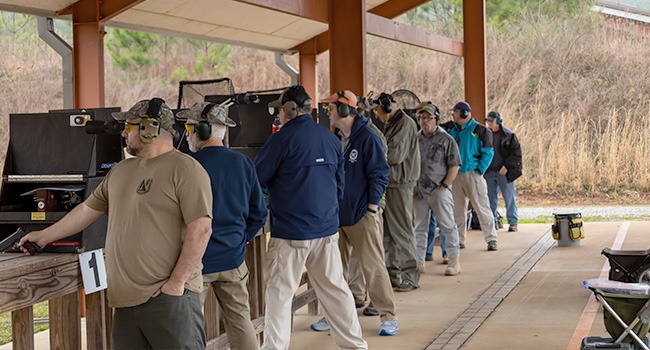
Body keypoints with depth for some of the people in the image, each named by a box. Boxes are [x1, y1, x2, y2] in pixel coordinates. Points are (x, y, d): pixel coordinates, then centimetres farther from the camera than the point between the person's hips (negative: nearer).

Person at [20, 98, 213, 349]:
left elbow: (201, 227, -16)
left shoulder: (184, 169, -8)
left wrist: (177, 283, -17)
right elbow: (88, 209, 27)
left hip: (169, 298, -7)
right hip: (126, 299, 8)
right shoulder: (120, 171, 18)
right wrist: (44, 237, 29)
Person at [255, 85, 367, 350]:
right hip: (327, 228, 6)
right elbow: (341, 183, 15)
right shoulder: (330, 139, 8)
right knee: (334, 288, 14)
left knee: (279, 293, 1)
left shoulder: (282, 139, -11)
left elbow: (257, 178, -4)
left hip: (290, 231, -6)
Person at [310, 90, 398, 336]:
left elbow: (379, 174, -11)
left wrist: (372, 207, -15)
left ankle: (388, 316, 4)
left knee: (373, 266, -5)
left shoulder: (367, 137, -10)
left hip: (362, 214, -7)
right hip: (336, 213, 7)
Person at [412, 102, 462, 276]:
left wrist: (444, 186, -11)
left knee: (447, 226, -3)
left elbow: (454, 166, -5)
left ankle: (454, 261, 1)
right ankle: (419, 261, 15)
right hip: (419, 191, 5)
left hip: (439, 190, -5)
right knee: (420, 227, 9)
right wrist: (411, 185, 7)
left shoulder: (446, 139, -2)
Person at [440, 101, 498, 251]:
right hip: (455, 175, 5)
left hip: (472, 174, -5)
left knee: (482, 207, -5)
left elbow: (488, 153, -7)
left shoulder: (480, 130, -6)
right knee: (457, 209, 10)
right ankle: (459, 240, 18)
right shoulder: (450, 128, 9)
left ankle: (491, 239, 0)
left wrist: (480, 171, -12)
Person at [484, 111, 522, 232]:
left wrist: (506, 166, -14)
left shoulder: (509, 135, -6)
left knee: (509, 197, 1)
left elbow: (516, 153, -6)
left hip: (504, 172, -4)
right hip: (489, 172, 4)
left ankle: (513, 222, 9)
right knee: (491, 198, 9)